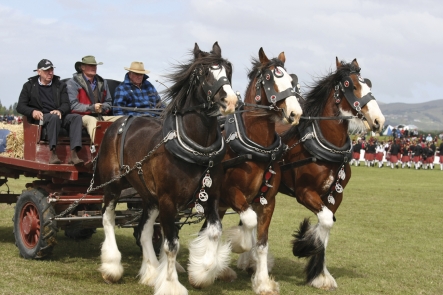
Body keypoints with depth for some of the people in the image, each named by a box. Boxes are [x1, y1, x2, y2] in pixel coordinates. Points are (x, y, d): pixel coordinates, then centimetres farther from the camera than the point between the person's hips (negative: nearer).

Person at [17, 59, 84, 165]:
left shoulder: (60, 85, 19)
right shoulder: (29, 86, 14)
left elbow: (66, 104, 7)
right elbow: (20, 106, 7)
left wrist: (60, 111, -18)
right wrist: (33, 112, -16)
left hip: (58, 115, 3)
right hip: (40, 117, -3)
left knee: (76, 117, -28)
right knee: (54, 117, -38)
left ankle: (74, 153, -43)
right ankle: (53, 153, -44)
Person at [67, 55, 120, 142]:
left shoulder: (102, 82, 19)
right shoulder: (73, 82, 1)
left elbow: (108, 102, 23)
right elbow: (73, 105, -8)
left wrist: (103, 107, -3)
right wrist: (91, 108, -17)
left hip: (101, 116, 6)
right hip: (82, 116, -5)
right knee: (92, 120, -39)